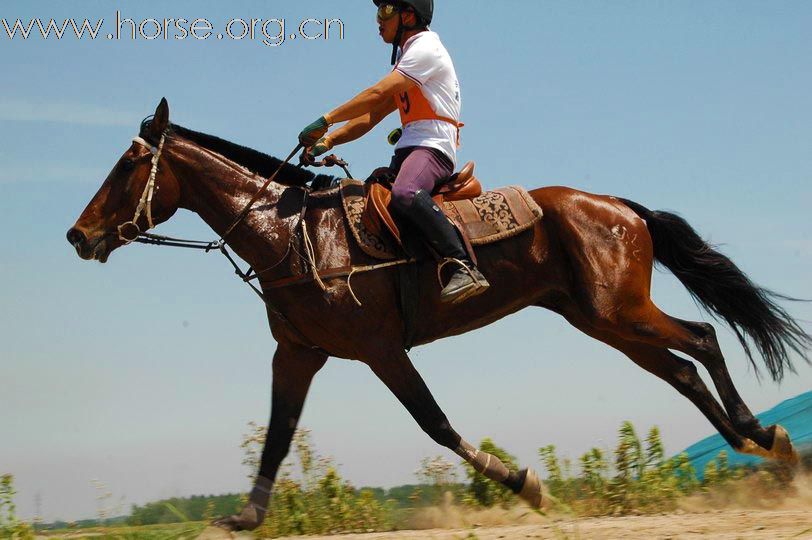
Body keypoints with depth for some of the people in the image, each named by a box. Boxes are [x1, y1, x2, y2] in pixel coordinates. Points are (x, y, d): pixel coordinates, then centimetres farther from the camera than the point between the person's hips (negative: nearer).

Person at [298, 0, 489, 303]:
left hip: (433, 145, -10)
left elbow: (377, 95, -14)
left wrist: (326, 120, -14)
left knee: (404, 194, -37)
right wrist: (329, 140, 7)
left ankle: (466, 268, -44)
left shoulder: (426, 48, -4)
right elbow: (372, 116, 22)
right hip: (409, 149, 10)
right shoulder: (406, 57, 27)